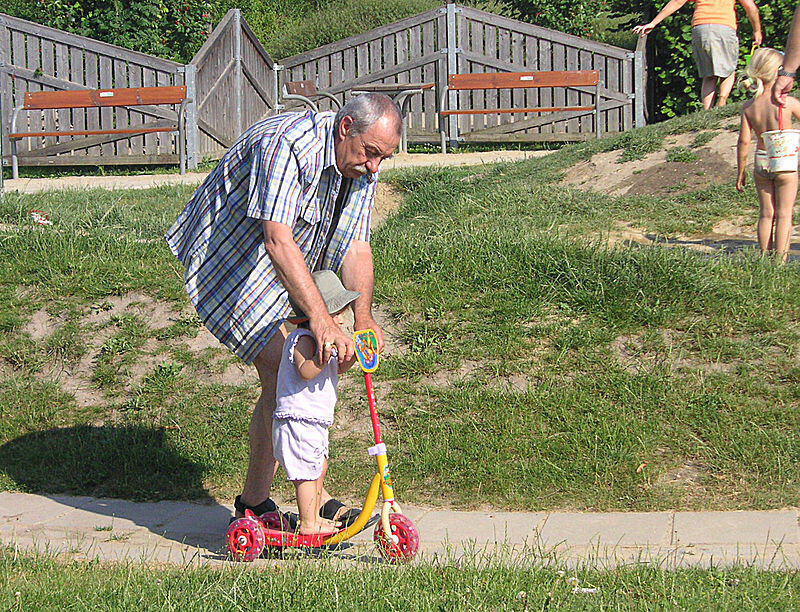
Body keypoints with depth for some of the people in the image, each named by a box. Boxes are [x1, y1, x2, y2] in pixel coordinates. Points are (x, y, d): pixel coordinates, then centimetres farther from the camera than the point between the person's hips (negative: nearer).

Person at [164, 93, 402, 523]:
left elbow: (355, 246, -9)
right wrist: (319, 319, -52)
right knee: (285, 369, -17)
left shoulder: (362, 168, -6)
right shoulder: (287, 145, -33)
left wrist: (362, 314, -27)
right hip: (227, 259, -9)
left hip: (284, 275, 9)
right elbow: (278, 240, -44)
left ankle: (253, 501, 16)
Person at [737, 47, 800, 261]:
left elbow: (744, 142, -1)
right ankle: (780, 259, 2)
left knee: (766, 214, 13)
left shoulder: (748, 107, -4)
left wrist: (740, 171, 7)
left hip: (760, 162, 4)